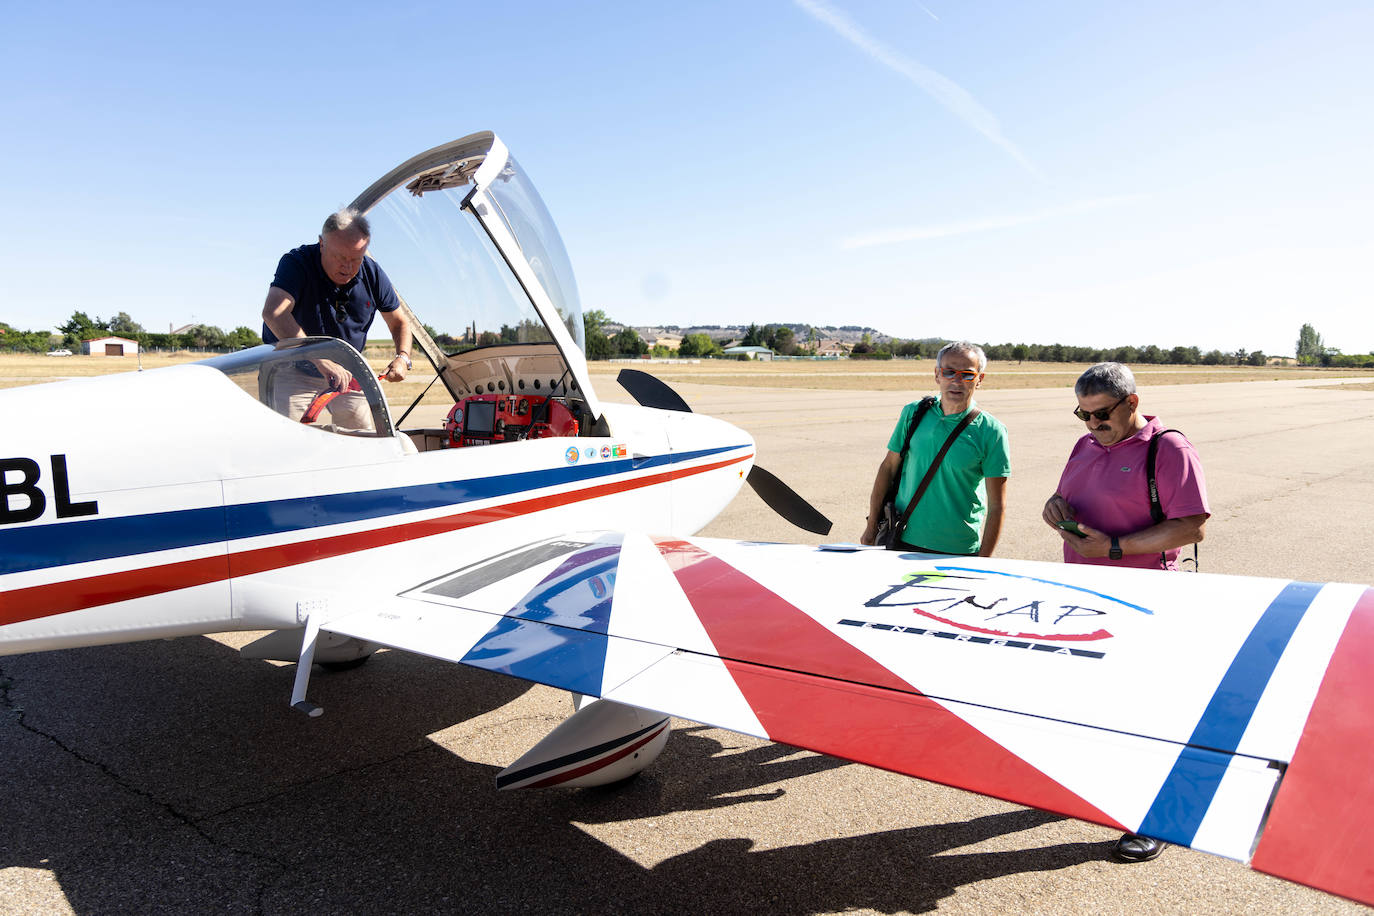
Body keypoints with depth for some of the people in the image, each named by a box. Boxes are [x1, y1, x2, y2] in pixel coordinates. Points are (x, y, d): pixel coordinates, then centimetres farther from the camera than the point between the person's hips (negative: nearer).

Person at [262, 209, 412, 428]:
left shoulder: (372, 274, -8)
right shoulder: (296, 263, -22)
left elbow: (400, 323, 5)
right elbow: (273, 314, -40)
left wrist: (403, 357, -17)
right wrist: (322, 361, -51)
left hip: (346, 372, 4)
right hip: (293, 369, -4)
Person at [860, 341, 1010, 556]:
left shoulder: (991, 431, -7)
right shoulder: (913, 413, 1)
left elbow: (996, 505, -6)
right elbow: (888, 467, 8)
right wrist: (872, 526, 7)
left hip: (959, 551, -2)